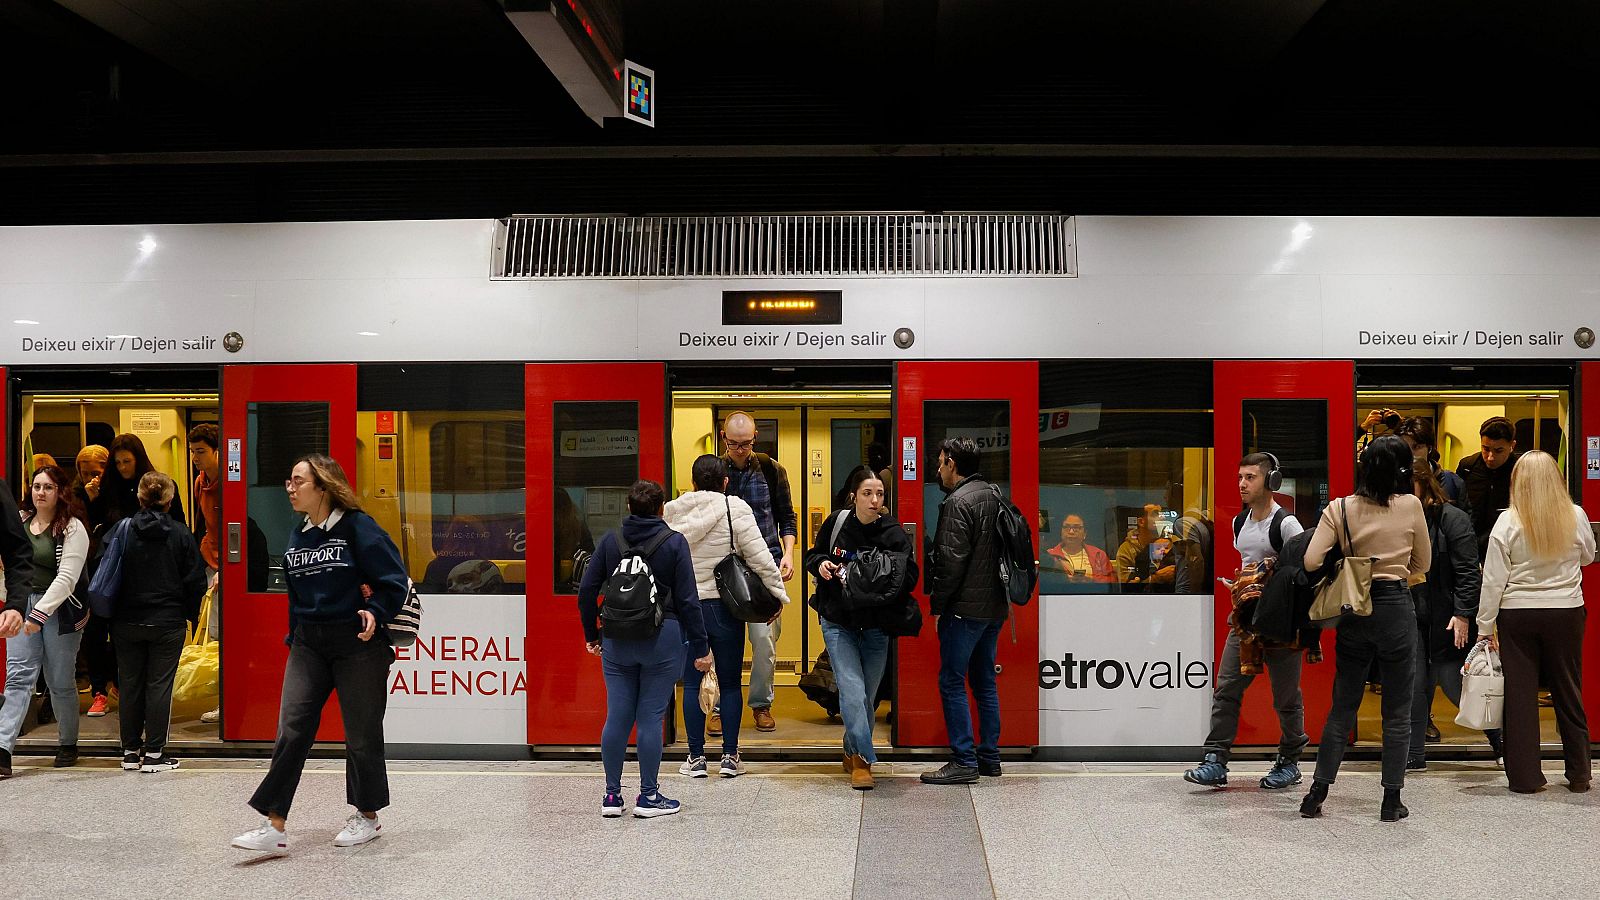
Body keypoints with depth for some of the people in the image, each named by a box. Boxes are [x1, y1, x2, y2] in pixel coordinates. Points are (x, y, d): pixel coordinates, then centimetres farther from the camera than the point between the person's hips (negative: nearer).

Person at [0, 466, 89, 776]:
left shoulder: (72, 528, -8)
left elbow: (67, 578, -15)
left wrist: (40, 613, -23)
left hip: (60, 610, -3)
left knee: (60, 681, 6)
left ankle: (68, 744, 22)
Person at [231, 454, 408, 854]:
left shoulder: (357, 527, -10)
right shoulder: (298, 537, 10)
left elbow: (395, 580, -10)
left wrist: (375, 611, -23)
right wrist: (295, 635, 16)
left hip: (357, 644, -6)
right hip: (307, 644, 6)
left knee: (362, 733, 6)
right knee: (291, 729, -3)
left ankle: (368, 817, 23)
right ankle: (275, 828, -1)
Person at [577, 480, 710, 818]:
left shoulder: (611, 540, 4)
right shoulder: (674, 543, -4)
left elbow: (587, 591, 4)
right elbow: (687, 600, -6)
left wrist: (592, 635, 16)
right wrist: (700, 647, -2)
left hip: (617, 641, 3)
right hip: (662, 639, -3)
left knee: (617, 717, 8)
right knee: (651, 718, 2)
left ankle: (612, 795, 15)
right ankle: (648, 797, 8)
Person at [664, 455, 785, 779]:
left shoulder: (673, 512, 2)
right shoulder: (735, 508, -8)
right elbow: (759, 556, -12)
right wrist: (778, 592, -4)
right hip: (724, 606, -2)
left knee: (692, 684, 9)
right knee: (730, 683, 8)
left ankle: (696, 757, 12)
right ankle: (730, 757, 11)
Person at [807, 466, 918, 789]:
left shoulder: (893, 534, -8)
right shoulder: (836, 523, -4)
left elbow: (909, 577, -16)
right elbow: (813, 556, 11)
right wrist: (820, 563, -11)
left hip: (876, 626, 1)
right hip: (839, 623, -1)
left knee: (867, 697, 11)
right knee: (852, 691, -14)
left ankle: (853, 753, 33)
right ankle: (863, 759, -2)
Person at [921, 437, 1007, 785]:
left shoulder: (958, 502, -15)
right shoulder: (993, 495, 13)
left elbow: (951, 561, -19)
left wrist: (937, 605, -10)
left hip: (965, 609, -9)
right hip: (995, 606, 9)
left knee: (952, 682, -3)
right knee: (985, 681, 15)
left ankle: (963, 762, -3)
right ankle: (989, 757, 20)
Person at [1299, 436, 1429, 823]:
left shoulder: (1339, 509, -4)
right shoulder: (1411, 506, -3)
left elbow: (1311, 561, -10)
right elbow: (1423, 563, 9)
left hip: (1354, 613, 2)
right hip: (1397, 609, -2)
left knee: (1342, 708, 11)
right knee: (1398, 712, 8)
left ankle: (1317, 793, 13)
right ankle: (1391, 801, 11)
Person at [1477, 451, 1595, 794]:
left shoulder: (1508, 522, -12)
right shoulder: (1576, 516, -5)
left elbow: (1493, 579, -10)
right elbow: (1588, 557, 15)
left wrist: (1485, 626, -3)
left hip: (1517, 615, -2)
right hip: (1566, 613, 2)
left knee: (1520, 695, 6)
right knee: (1568, 693, 14)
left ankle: (1525, 776, 10)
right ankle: (1578, 774, 24)